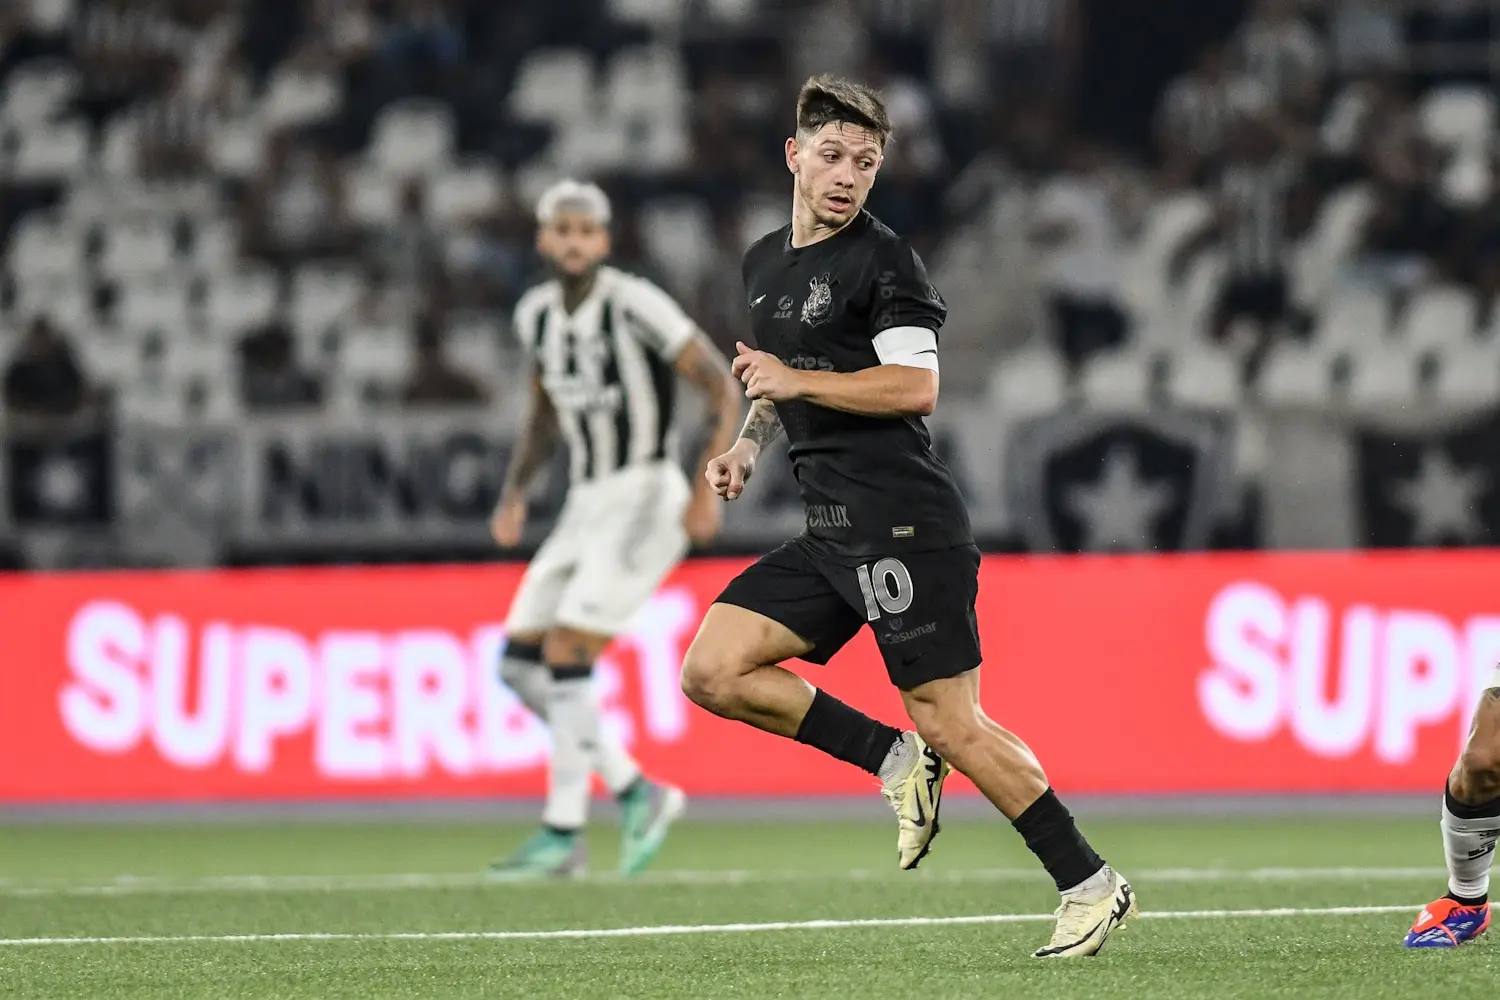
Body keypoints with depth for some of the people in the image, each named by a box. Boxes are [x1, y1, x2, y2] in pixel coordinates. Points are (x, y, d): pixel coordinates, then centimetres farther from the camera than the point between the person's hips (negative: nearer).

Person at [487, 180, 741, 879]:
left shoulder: (635, 306, -14)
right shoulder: (538, 314, 8)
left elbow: (724, 388, -12)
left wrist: (710, 486, -22)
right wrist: (514, 493, 9)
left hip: (645, 499, -8)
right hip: (587, 506, 8)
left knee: (564, 658, -16)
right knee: (520, 664, 3)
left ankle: (562, 834, -9)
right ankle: (636, 794, 12)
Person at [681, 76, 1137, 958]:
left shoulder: (884, 260, -7)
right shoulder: (765, 263, 18)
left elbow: (916, 388, -17)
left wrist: (796, 382, -15)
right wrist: (750, 447, 15)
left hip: (904, 528, -8)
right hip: (831, 535, 8)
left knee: (950, 724, -9)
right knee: (712, 671, -3)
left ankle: (1091, 885, 2)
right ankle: (894, 760, 6)